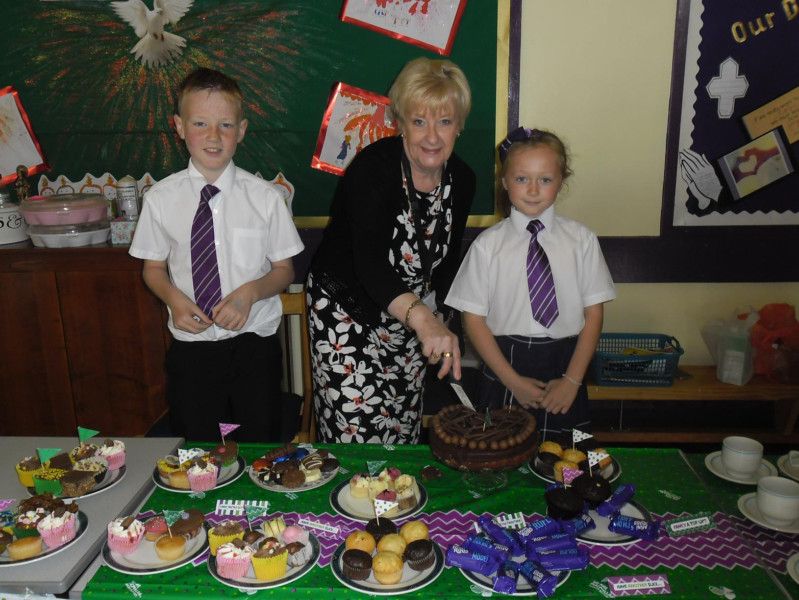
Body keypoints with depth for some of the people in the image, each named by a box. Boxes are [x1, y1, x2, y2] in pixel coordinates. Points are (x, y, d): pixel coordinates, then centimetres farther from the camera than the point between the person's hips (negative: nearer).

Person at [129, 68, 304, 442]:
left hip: (254, 344, -1)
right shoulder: (161, 198, -4)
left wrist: (250, 292, -19)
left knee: (260, 448, 14)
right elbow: (153, 267, 7)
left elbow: (284, 269, 0)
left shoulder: (264, 197, -7)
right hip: (190, 346, 1)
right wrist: (174, 298, -13)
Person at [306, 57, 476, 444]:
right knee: (354, 432, -6)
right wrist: (422, 319, -53)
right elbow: (370, 266, -38)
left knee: (404, 432, 15)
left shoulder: (462, 180, -5)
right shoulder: (373, 168, -24)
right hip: (345, 309, -5)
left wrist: (434, 314, 5)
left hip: (411, 316, 6)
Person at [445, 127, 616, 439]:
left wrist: (572, 380, -6)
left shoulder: (581, 240, -1)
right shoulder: (488, 245, -5)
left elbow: (593, 313, 0)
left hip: (564, 364, 1)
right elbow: (474, 319, -5)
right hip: (505, 364, -1)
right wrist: (512, 381, -8)